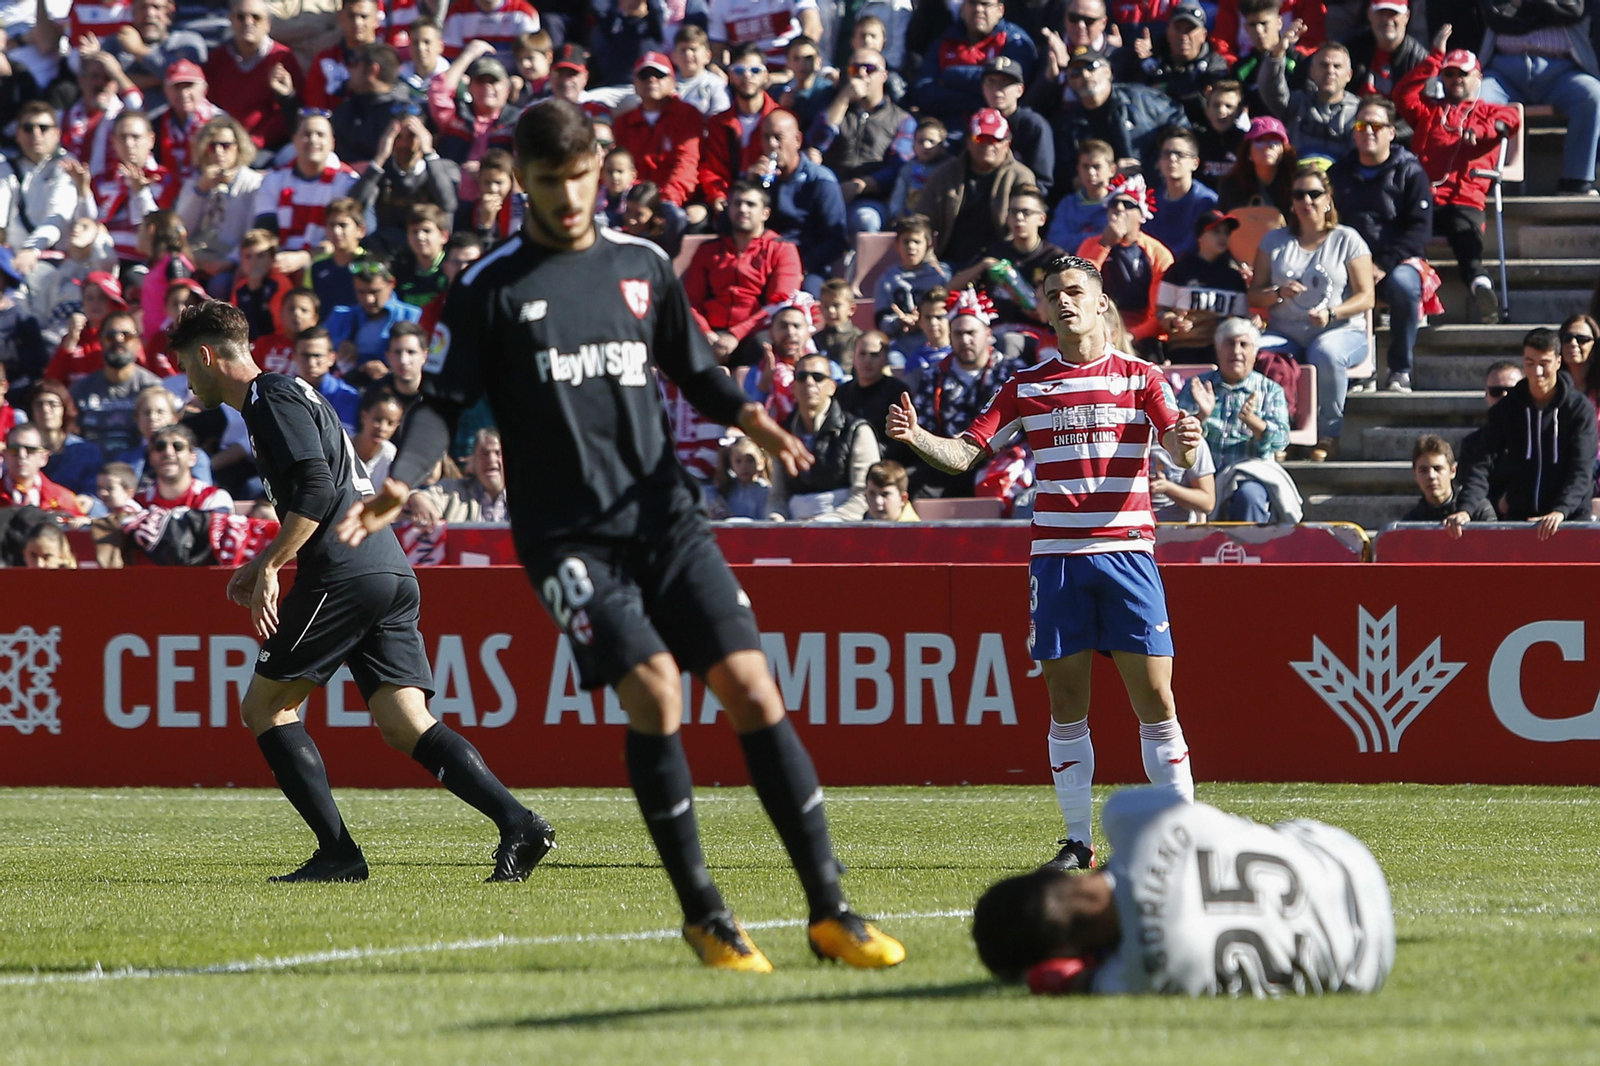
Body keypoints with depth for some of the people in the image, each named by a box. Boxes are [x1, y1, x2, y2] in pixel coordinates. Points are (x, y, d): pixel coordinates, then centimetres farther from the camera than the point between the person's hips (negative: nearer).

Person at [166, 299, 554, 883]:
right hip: (390, 571, 9)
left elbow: (317, 490, -17)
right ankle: (517, 822, -19)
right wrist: (261, 563, 31)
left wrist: (270, 567, -14)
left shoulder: (273, 400, -4)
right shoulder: (286, 394, 27)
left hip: (346, 574, -9)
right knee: (404, 724, -1)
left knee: (264, 706, 2)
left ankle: (338, 851, -4)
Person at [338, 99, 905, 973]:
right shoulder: (489, 289, 2)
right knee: (653, 691, -19)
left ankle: (829, 909, -3)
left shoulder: (641, 266, 12)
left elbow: (696, 371, 20)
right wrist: (400, 483, -17)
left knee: (751, 688, -7)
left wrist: (755, 424, 1)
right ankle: (701, 913, -5)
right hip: (567, 533, -3)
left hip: (662, 513, 3)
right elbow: (444, 398, 0)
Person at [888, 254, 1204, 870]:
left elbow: (1178, 450, -6)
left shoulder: (1140, 378, 6)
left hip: (1127, 549, -2)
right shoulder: (1026, 387, 11)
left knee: (1155, 700, -5)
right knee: (1066, 708, 1)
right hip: (1055, 557, 2)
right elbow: (965, 453, 6)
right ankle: (1078, 841, 6)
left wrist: (1186, 444, -30)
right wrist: (915, 437, -14)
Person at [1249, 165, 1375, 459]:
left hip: (1341, 331, -3)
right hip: (1285, 333, 3)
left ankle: (1329, 435, -26)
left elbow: (1365, 297, -1)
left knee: (1327, 353, -40)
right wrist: (1278, 294, -11)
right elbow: (1254, 296, 11)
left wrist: (1331, 313, -18)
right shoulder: (1275, 241, 16)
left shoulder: (1346, 240, 6)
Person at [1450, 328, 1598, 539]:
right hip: (1518, 518, 2)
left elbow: (1581, 470, -16)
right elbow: (1483, 464, -7)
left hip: (1570, 518, -2)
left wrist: (1560, 511, -33)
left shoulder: (1580, 408, -7)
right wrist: (1466, 509, -25)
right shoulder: (1505, 410, 1)